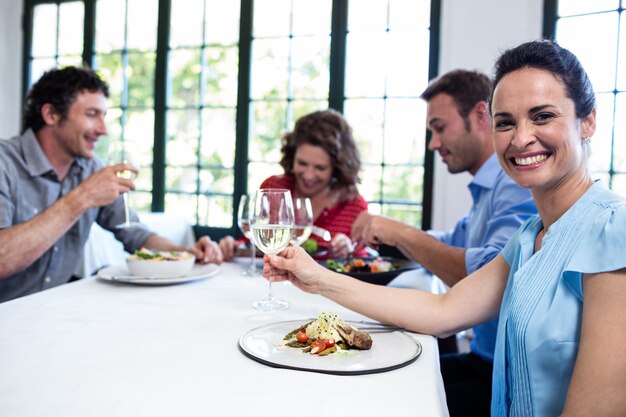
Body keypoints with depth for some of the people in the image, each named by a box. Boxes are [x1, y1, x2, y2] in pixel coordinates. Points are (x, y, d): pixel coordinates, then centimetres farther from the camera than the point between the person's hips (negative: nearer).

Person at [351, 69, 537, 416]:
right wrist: (388, 232, 8)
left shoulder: (519, 181, -18)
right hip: (484, 359, 9)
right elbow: (450, 246, 26)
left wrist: (403, 233, -22)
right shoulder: (488, 187, 15)